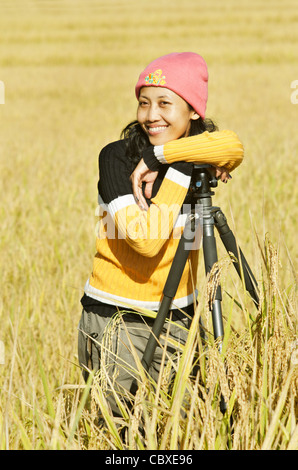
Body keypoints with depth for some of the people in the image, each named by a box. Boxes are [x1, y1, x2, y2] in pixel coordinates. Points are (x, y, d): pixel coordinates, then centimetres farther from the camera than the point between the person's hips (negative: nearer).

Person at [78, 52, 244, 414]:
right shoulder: (116, 157, -12)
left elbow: (232, 148, -29)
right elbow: (145, 240, -25)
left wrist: (162, 156, -29)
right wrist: (180, 170, -21)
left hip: (177, 319, 3)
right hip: (115, 320, -3)